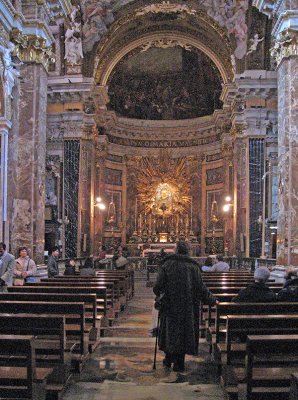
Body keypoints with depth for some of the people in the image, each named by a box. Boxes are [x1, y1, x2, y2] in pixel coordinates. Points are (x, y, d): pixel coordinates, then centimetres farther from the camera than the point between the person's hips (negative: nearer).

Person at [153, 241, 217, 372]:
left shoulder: (167, 264, -5)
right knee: (185, 330, 8)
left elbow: (158, 285, -9)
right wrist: (212, 300, 9)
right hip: (188, 306, 0)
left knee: (170, 329, 15)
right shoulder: (193, 266, -3)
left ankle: (169, 359, 23)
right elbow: (201, 288, -5)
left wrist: (159, 295, 13)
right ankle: (179, 363, 10)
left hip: (170, 304, 0)